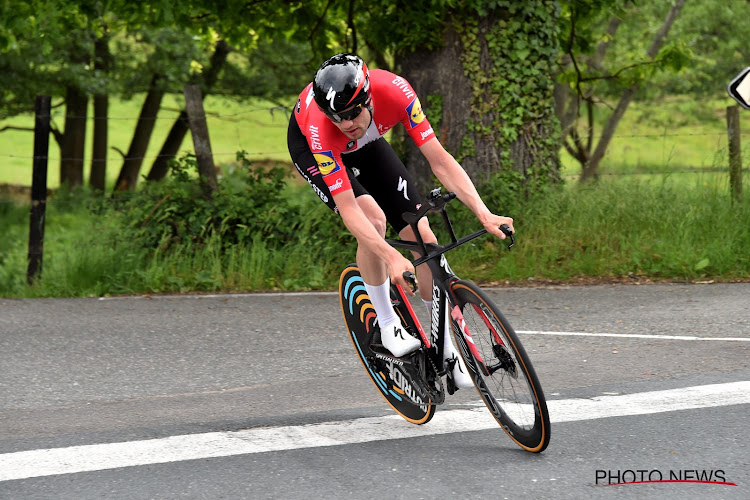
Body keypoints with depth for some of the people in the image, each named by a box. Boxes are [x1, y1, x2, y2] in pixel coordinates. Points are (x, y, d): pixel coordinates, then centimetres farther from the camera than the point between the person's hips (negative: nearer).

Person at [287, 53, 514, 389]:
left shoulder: (394, 90, -37)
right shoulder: (319, 128, -42)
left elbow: (440, 161, -34)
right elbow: (348, 209, -44)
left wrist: (484, 214, -43)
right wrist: (392, 258, -57)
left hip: (366, 145, 3)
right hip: (310, 148, -3)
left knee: (421, 235, -8)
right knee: (373, 219, -30)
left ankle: (449, 348, 6)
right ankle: (387, 326, -10)